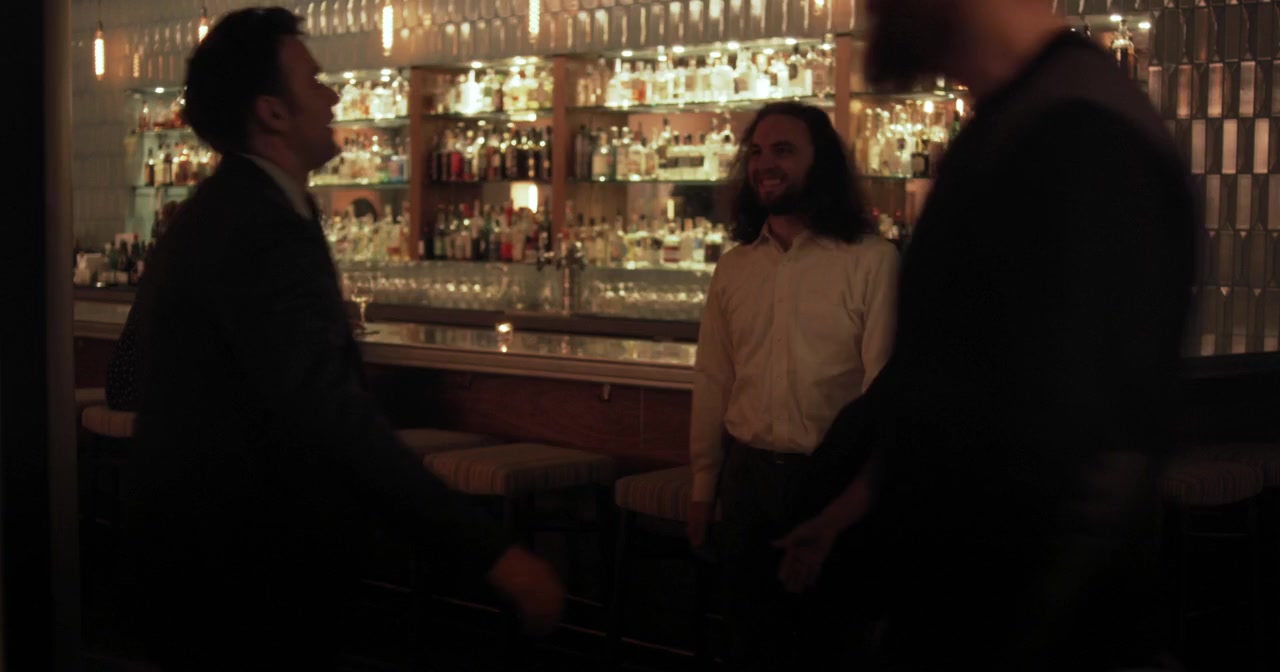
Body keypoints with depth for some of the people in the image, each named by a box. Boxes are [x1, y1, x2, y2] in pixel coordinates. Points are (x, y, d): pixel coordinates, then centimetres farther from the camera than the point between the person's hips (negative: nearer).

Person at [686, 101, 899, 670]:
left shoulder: (871, 261, -8)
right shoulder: (733, 269, 7)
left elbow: (884, 383, -11)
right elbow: (712, 382, 11)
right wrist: (703, 487, 12)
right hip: (749, 476, 4)